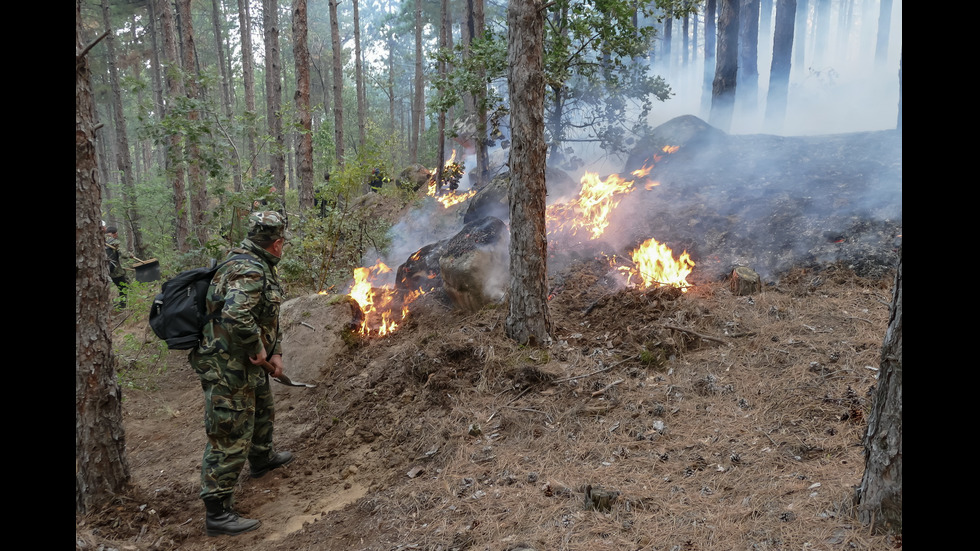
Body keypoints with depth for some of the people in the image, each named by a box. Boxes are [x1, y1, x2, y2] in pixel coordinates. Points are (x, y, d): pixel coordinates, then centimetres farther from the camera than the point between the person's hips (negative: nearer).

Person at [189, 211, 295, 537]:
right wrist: (258, 350, -24)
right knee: (230, 439, -4)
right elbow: (236, 317, -40)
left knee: (262, 410, 31)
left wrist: (275, 353, 10)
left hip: (247, 364, 11)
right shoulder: (248, 272, -25)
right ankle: (218, 513, 5)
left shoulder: (259, 268, 11)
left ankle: (262, 459, 56)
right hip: (228, 368, -11)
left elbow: (269, 316, 19)